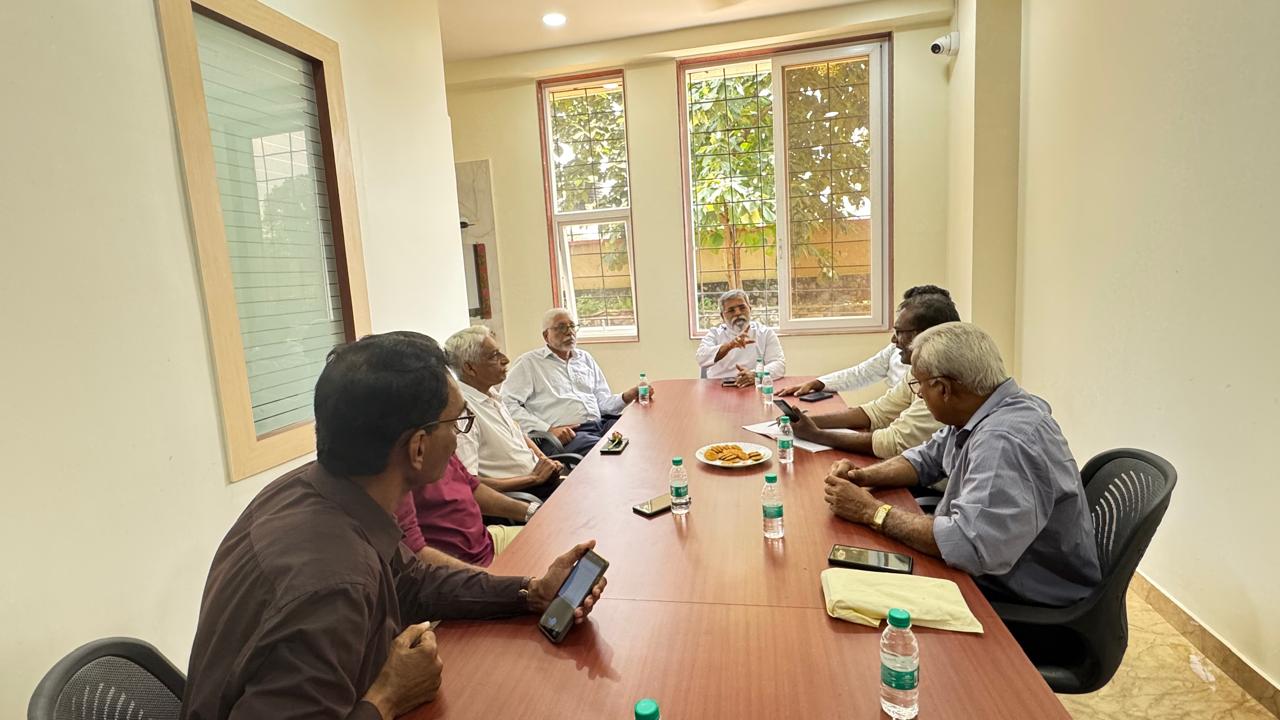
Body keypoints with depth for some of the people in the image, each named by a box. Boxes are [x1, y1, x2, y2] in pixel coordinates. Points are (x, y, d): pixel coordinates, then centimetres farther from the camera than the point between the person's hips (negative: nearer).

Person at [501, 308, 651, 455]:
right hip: (568, 434, -6)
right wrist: (548, 429, -15)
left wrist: (628, 396, 1)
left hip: (601, 425, 7)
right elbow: (508, 404, -5)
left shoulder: (586, 358, 24)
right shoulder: (528, 363, 7)